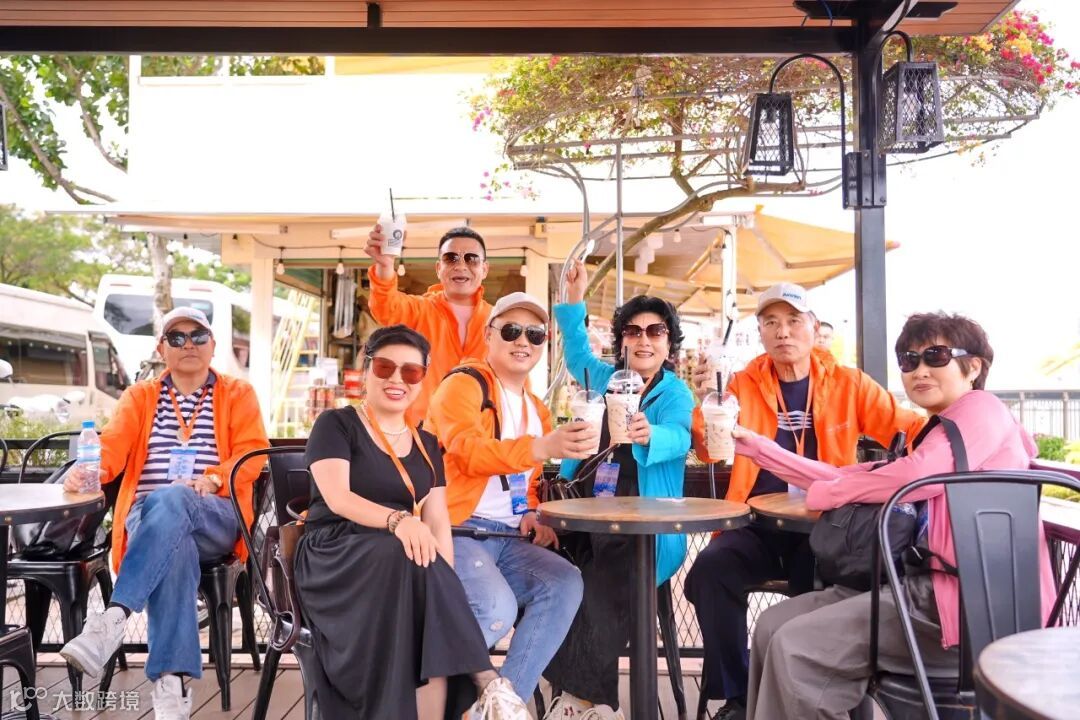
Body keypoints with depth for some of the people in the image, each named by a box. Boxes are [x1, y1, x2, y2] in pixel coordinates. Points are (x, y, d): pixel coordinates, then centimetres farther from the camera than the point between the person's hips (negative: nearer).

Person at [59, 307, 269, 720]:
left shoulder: (238, 394, 15)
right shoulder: (139, 396, 21)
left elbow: (252, 453, 1)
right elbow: (112, 444, 2)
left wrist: (212, 479, -19)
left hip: (216, 521, -1)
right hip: (148, 517, 1)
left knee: (168, 501, -38)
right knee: (173, 547, -38)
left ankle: (112, 620, -47)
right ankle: (171, 686, -43)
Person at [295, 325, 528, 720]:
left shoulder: (427, 446, 17)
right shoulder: (335, 425, 3)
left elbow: (439, 523, 7)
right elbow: (338, 498, -13)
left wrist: (445, 583, -14)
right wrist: (398, 520, -33)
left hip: (402, 563, 4)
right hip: (337, 557, -3)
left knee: (425, 566, -34)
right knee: (408, 559, -36)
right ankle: (486, 682, -33)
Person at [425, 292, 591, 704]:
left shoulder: (537, 410, 19)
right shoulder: (464, 384, -7)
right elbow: (469, 451, -25)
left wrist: (532, 514, 4)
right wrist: (544, 446, -42)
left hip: (508, 539, 7)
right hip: (456, 530, -7)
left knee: (565, 584, -18)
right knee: (497, 609, -30)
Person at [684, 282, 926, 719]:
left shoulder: (847, 384, 7)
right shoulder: (744, 384, 7)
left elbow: (906, 428, 3)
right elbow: (711, 452, -3)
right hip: (757, 524, 1)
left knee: (820, 584, -31)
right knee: (710, 568, -26)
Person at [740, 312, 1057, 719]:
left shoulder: (981, 408, -2)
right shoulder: (937, 436, 25)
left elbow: (916, 477, -20)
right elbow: (847, 476, 20)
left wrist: (824, 494, -5)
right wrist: (757, 447, 14)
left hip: (974, 604, -9)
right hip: (927, 586, 9)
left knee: (793, 646, -17)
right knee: (773, 625, 1)